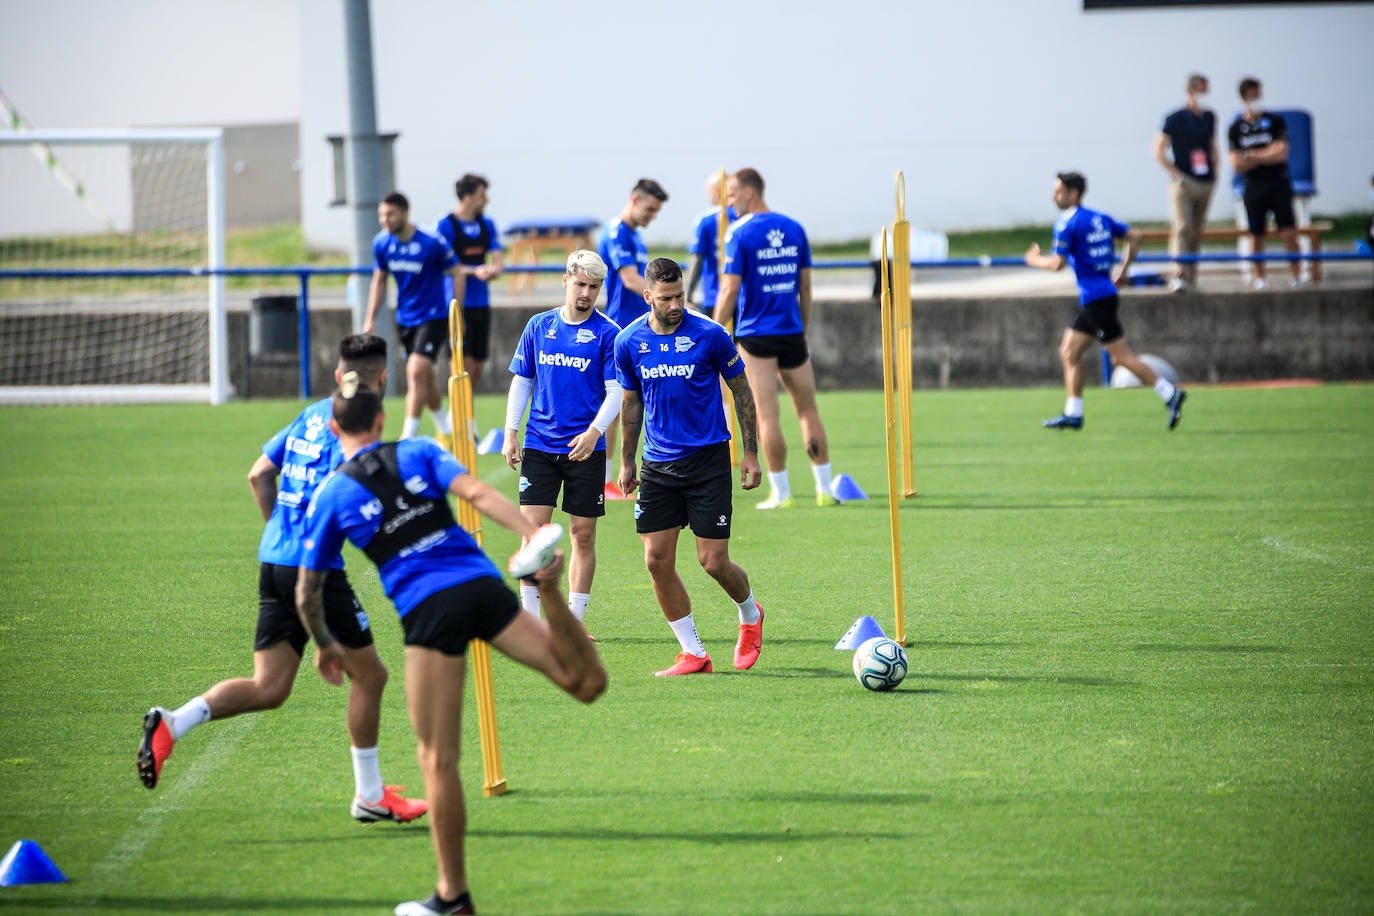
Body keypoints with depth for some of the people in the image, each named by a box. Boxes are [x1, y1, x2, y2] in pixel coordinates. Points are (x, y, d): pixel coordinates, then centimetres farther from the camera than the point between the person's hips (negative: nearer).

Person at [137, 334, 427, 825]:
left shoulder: (310, 416, 15)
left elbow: (258, 475, 18)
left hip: (274, 560, 8)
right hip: (316, 567, -8)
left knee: (268, 688, 7)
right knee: (368, 674, 9)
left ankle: (171, 724, -12)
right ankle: (370, 795, 16)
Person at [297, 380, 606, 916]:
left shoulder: (331, 495, 13)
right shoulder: (419, 452, 15)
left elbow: (307, 593, 20)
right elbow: (478, 494, -3)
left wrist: (324, 645, 37)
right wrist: (533, 535, -11)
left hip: (428, 612, -2)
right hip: (482, 587, 2)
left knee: (438, 760, 5)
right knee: (586, 683, 0)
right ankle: (547, 590, -27)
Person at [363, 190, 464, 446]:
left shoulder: (432, 244, -18)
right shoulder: (382, 244, -3)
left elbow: (457, 273, -7)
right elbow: (379, 281, 12)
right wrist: (371, 319, 8)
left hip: (433, 317, -6)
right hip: (405, 318, 6)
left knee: (417, 371, -19)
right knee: (424, 377, 14)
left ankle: (407, 437, -17)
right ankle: (446, 431, 33)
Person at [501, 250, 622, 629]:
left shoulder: (607, 333, -2)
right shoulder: (539, 326, 7)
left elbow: (616, 392, -6)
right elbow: (521, 381, 13)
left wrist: (594, 431, -21)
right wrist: (511, 434, 5)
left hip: (586, 450, -2)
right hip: (539, 445, 2)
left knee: (583, 534, 3)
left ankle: (574, 621, 11)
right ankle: (530, 618, 0)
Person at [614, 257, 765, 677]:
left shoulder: (709, 334, -10)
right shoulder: (629, 342, 0)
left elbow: (741, 390, 1)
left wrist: (751, 453, 0)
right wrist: (627, 462, 18)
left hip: (708, 457, -3)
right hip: (658, 464, 3)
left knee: (713, 562, -6)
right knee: (657, 560, -4)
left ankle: (750, 614, 27)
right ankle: (693, 654, 7)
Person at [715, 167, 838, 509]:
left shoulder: (740, 234, -9)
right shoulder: (794, 230, 7)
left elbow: (730, 291, -11)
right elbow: (805, 287, 11)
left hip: (755, 335, -4)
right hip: (791, 333, 5)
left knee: (767, 415, -1)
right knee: (808, 410, 11)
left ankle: (781, 492, -1)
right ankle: (824, 489, 10)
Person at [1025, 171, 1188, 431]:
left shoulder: (1067, 225, -12)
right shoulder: (1100, 219, 13)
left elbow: (1057, 264, -17)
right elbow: (1134, 236, 16)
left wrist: (1035, 260, 2)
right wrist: (1123, 270, 19)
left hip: (1096, 299, -9)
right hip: (1093, 300, 9)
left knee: (1122, 356, -7)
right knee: (1069, 352, 12)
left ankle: (1170, 393, -9)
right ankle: (1073, 414, 13)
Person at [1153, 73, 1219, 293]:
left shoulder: (1209, 118, 11)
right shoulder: (1176, 119, -6)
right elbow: (1159, 150, -6)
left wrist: (1214, 172, 11)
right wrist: (1176, 174, -11)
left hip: (1205, 183, 6)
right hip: (1184, 183, -6)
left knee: (1197, 231, 9)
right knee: (1182, 228, -16)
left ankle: (1191, 276, 16)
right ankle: (1179, 276, -23)